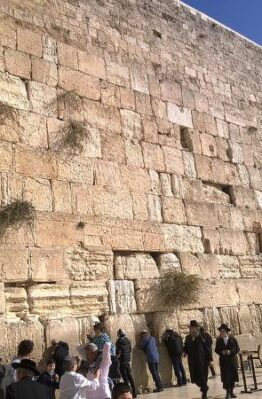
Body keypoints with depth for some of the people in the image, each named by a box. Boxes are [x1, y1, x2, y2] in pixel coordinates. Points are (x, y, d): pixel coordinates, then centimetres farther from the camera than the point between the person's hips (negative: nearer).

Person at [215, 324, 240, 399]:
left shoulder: (233, 339, -3)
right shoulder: (219, 340, 1)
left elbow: (237, 349, -2)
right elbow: (216, 350, 5)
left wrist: (230, 352, -18)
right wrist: (222, 352, -15)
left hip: (232, 360, 1)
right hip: (223, 361, 0)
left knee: (233, 376, 7)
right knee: (225, 376, -9)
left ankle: (231, 391, 23)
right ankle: (227, 392, 1)